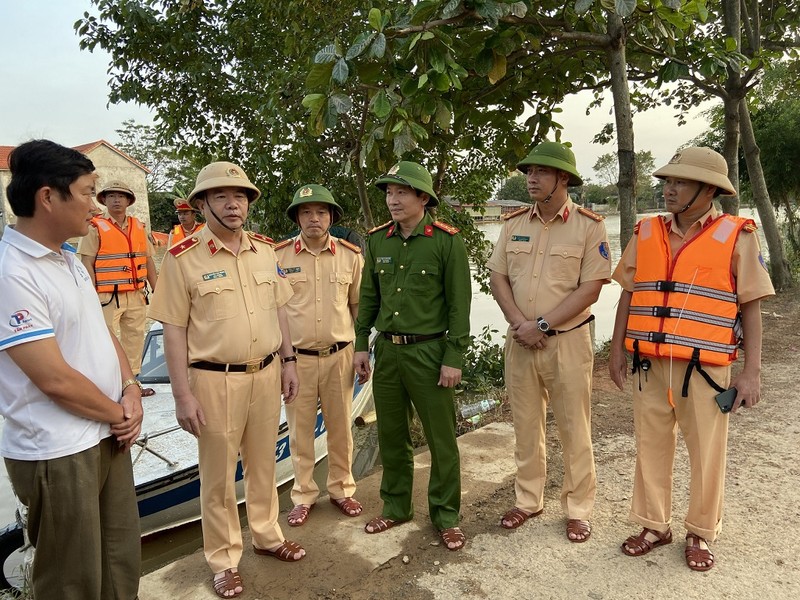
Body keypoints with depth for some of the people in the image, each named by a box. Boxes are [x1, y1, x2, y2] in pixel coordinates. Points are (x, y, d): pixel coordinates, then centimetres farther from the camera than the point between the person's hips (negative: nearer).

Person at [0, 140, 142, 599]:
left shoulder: (69, 258, 9)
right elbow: (55, 378, -22)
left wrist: (131, 391, -3)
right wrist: (119, 414, -8)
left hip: (107, 437, 8)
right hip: (58, 456, -8)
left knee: (123, 562, 20)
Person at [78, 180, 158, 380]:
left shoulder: (138, 227, 12)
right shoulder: (96, 227, -2)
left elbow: (148, 260, 14)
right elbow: (87, 264, -6)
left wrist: (156, 290, 10)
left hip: (136, 296, 5)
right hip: (108, 296, -5)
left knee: (135, 338, 11)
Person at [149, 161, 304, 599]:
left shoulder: (265, 250, 4)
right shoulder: (182, 259, -11)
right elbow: (173, 330, -10)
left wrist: (288, 361, 10)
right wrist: (182, 394, -12)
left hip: (266, 374, 5)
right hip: (215, 381, -4)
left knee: (263, 463, 20)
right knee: (218, 475, 11)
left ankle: (266, 535, 41)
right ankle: (223, 560, 30)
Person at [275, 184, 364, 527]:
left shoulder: (350, 255, 1)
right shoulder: (278, 256, -3)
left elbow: (359, 305, 9)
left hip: (339, 356, 1)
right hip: (295, 357, -1)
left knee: (340, 428, 13)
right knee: (300, 431, 11)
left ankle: (341, 489, 33)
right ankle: (304, 496, 30)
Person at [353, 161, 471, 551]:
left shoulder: (446, 241, -8)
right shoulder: (377, 241, 6)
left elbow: (460, 303, -9)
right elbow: (368, 297, 13)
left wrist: (454, 358, -12)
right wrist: (360, 344, 9)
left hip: (429, 351, -4)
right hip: (387, 350, 5)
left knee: (441, 439, 6)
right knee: (391, 435, 15)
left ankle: (445, 516, 25)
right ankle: (396, 508, 34)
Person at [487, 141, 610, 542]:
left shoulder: (588, 226, -6)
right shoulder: (514, 224, 7)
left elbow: (590, 289, -12)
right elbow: (497, 277, 4)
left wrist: (541, 325, -16)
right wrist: (520, 323, -11)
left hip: (567, 341, -4)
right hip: (519, 341, 4)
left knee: (574, 430, 6)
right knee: (525, 426, 14)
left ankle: (578, 509, 24)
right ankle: (528, 501, 31)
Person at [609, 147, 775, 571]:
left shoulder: (737, 236, -3)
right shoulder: (646, 233, 6)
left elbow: (750, 306, -2)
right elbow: (629, 294, 9)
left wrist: (751, 371, -6)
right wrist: (617, 350, 6)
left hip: (705, 368, -3)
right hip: (649, 364, 3)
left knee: (707, 453, 10)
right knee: (651, 446, 13)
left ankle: (701, 533, 30)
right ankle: (654, 526, 30)